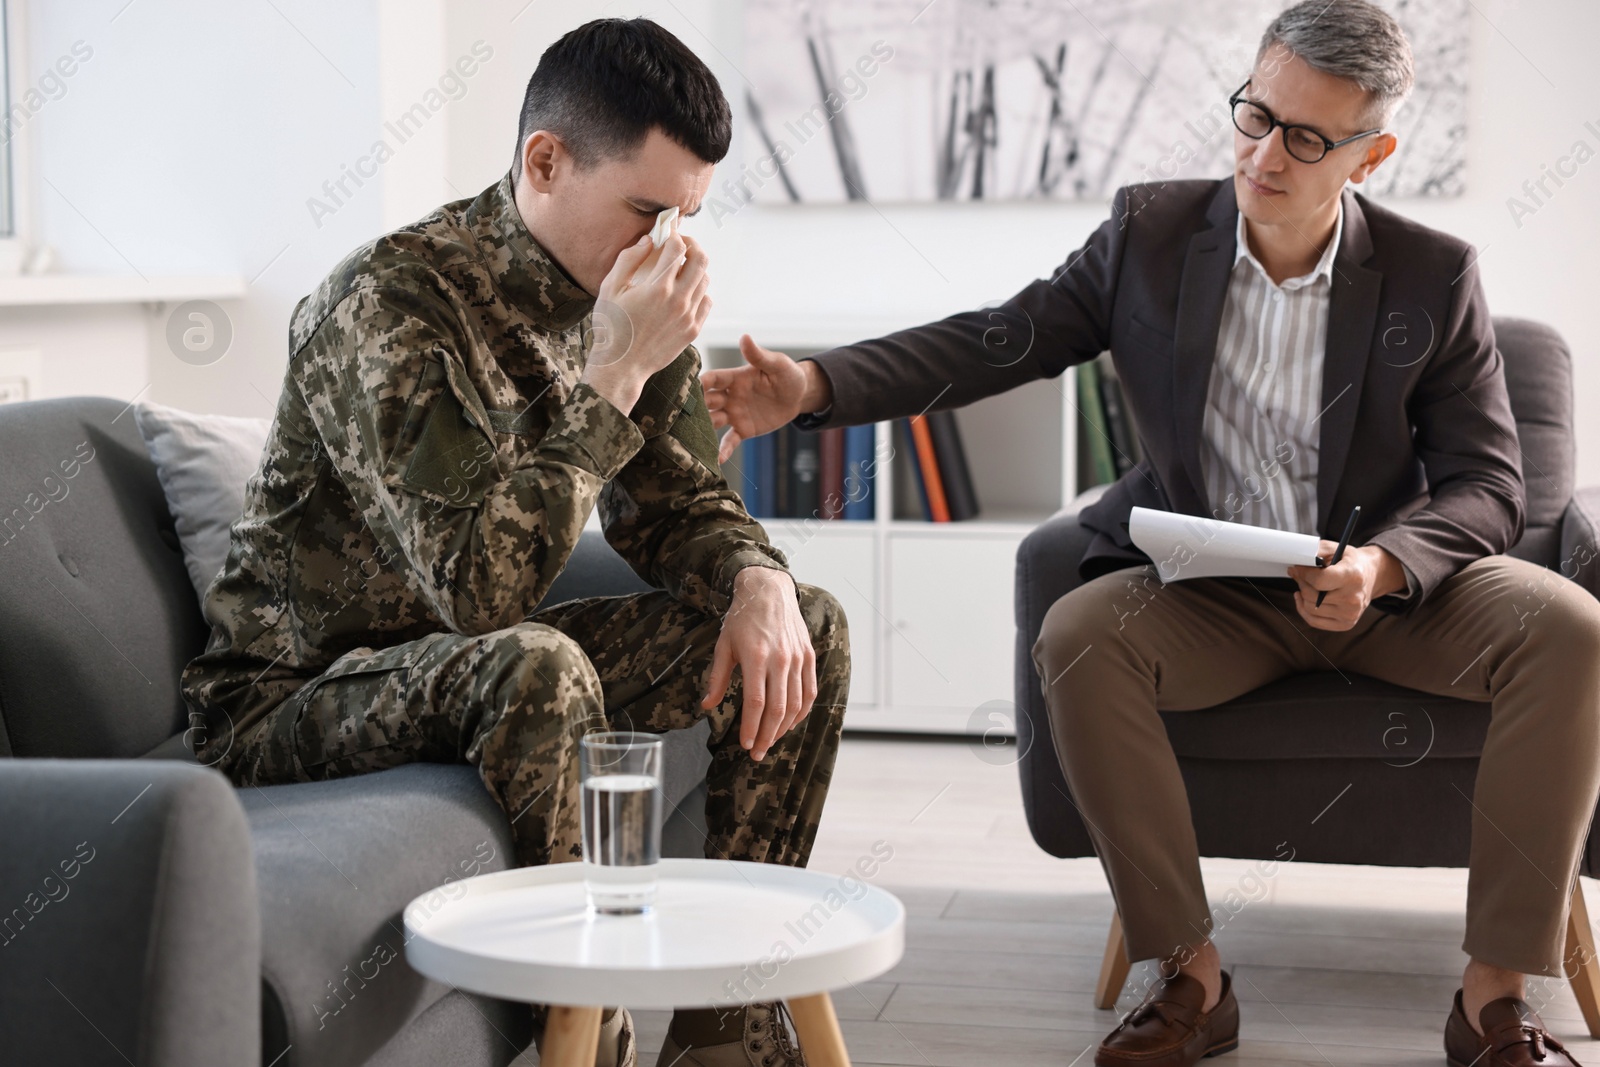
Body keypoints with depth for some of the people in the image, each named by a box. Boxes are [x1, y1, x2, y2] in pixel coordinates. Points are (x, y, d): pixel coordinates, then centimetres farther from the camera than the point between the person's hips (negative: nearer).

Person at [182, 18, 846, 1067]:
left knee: (810, 628, -1)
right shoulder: (390, 303, -26)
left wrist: (758, 581, -14)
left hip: (475, 666, 8)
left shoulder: (626, 292, -2)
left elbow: (681, 505, 9)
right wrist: (615, 374, -33)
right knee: (534, 665, -38)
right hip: (296, 696, -8)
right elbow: (480, 586, -34)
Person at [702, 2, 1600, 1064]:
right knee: (1077, 640, -30)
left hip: (1389, 582, 0)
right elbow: (996, 340, -6)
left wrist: (1381, 565, -26)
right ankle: (1193, 979, -18)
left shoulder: (1435, 275, -4)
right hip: (1209, 594, 0)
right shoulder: (1152, 232, -2)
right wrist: (816, 386, -22)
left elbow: (1489, 480, -4)